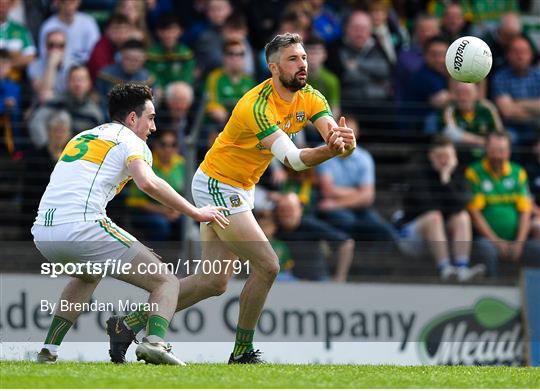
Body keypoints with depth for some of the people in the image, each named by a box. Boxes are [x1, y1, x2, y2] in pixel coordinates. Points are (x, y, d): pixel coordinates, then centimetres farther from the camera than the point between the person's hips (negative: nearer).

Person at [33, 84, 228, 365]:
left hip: (42, 233, 7)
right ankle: (154, 341, -27)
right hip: (83, 227, -7)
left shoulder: (81, 138, 28)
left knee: (88, 277, 40)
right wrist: (195, 213, -8)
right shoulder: (129, 140, 6)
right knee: (166, 282, 1)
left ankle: (49, 348, 30)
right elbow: (148, 183, -14)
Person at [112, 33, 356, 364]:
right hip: (217, 185, -9)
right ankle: (243, 352, 2)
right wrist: (329, 150, -53)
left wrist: (344, 142, -39)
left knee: (215, 282, 6)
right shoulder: (257, 105, -28)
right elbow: (292, 159, -36)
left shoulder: (310, 98, -3)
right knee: (267, 266, -13)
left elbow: (340, 138, -15)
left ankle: (130, 323, 14)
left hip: (240, 189, 9)